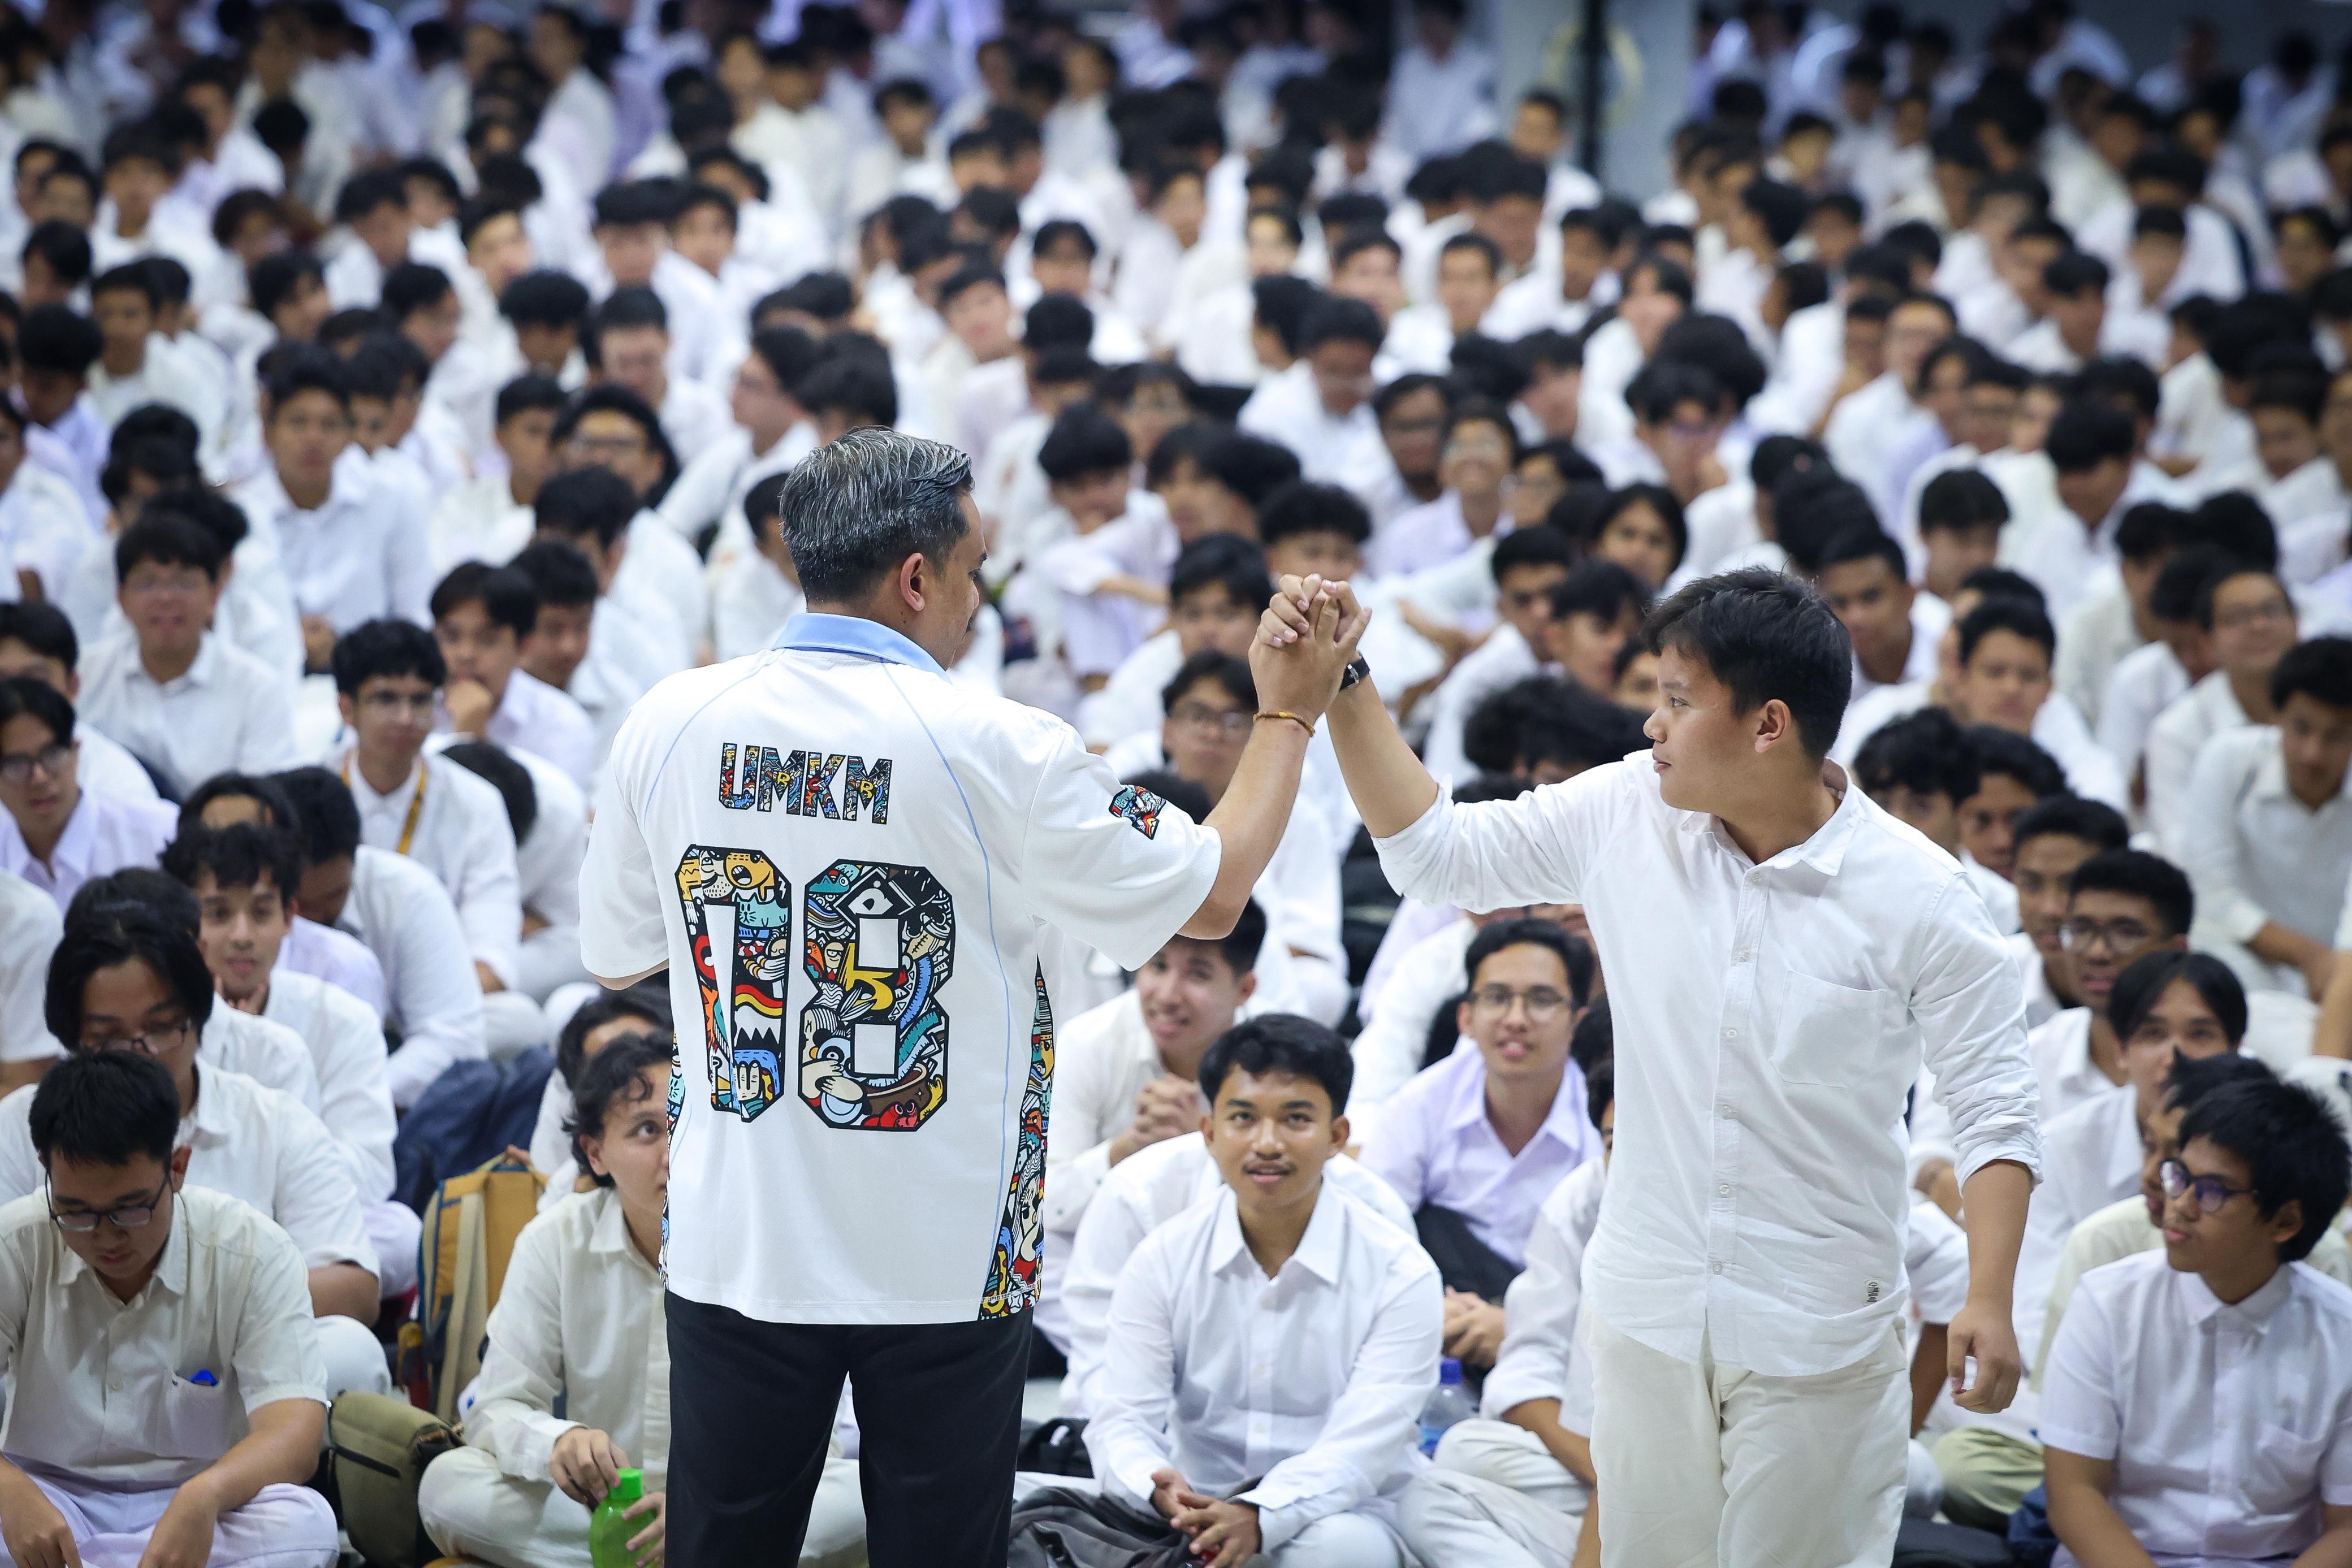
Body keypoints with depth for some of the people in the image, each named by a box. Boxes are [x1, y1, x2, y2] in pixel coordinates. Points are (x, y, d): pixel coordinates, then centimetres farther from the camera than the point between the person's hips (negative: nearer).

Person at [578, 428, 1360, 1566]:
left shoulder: (668, 726, -3)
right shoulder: (995, 749, -13)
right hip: (944, 1258, -3)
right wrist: (1289, 713, 11)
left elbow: (612, 958, 10)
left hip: (737, 1248, 3)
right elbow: (1210, 897, -2)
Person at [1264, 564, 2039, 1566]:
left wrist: (1989, 1303, -18)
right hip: (1649, 1310, 4)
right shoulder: (1627, 815, -2)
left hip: (1819, 1330, -4)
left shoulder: (1917, 899, -12)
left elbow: (1994, 1105, -9)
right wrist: (1341, 686, -2)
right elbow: (1434, 852, 6)